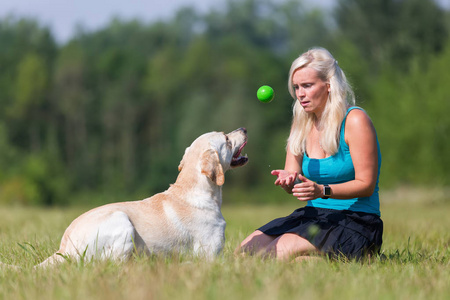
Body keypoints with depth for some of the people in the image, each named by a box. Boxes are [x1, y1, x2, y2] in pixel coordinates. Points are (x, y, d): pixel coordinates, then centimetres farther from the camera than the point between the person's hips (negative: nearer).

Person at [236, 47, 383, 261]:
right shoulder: (301, 124, 10)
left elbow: (366, 185, -12)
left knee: (281, 251, -28)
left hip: (356, 221, -7)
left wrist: (322, 190, -27)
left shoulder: (355, 121, -10)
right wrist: (287, 181, -18)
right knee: (245, 251, -11)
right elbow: (292, 173, 7)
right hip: (314, 215, 7)